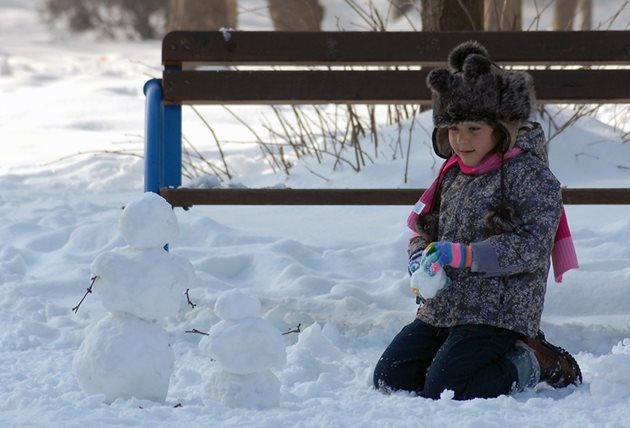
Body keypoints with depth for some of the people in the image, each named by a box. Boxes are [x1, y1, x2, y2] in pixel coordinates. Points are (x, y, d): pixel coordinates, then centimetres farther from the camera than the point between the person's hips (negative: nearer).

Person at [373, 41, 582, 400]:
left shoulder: (529, 174, -10)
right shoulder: (453, 175, 13)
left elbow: (532, 247, -19)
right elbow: (423, 229, 21)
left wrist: (462, 255, -25)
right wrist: (421, 257, -4)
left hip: (498, 313, -8)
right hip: (440, 312, 8)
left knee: (442, 391, -22)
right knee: (389, 379, 2)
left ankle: (534, 364, 2)